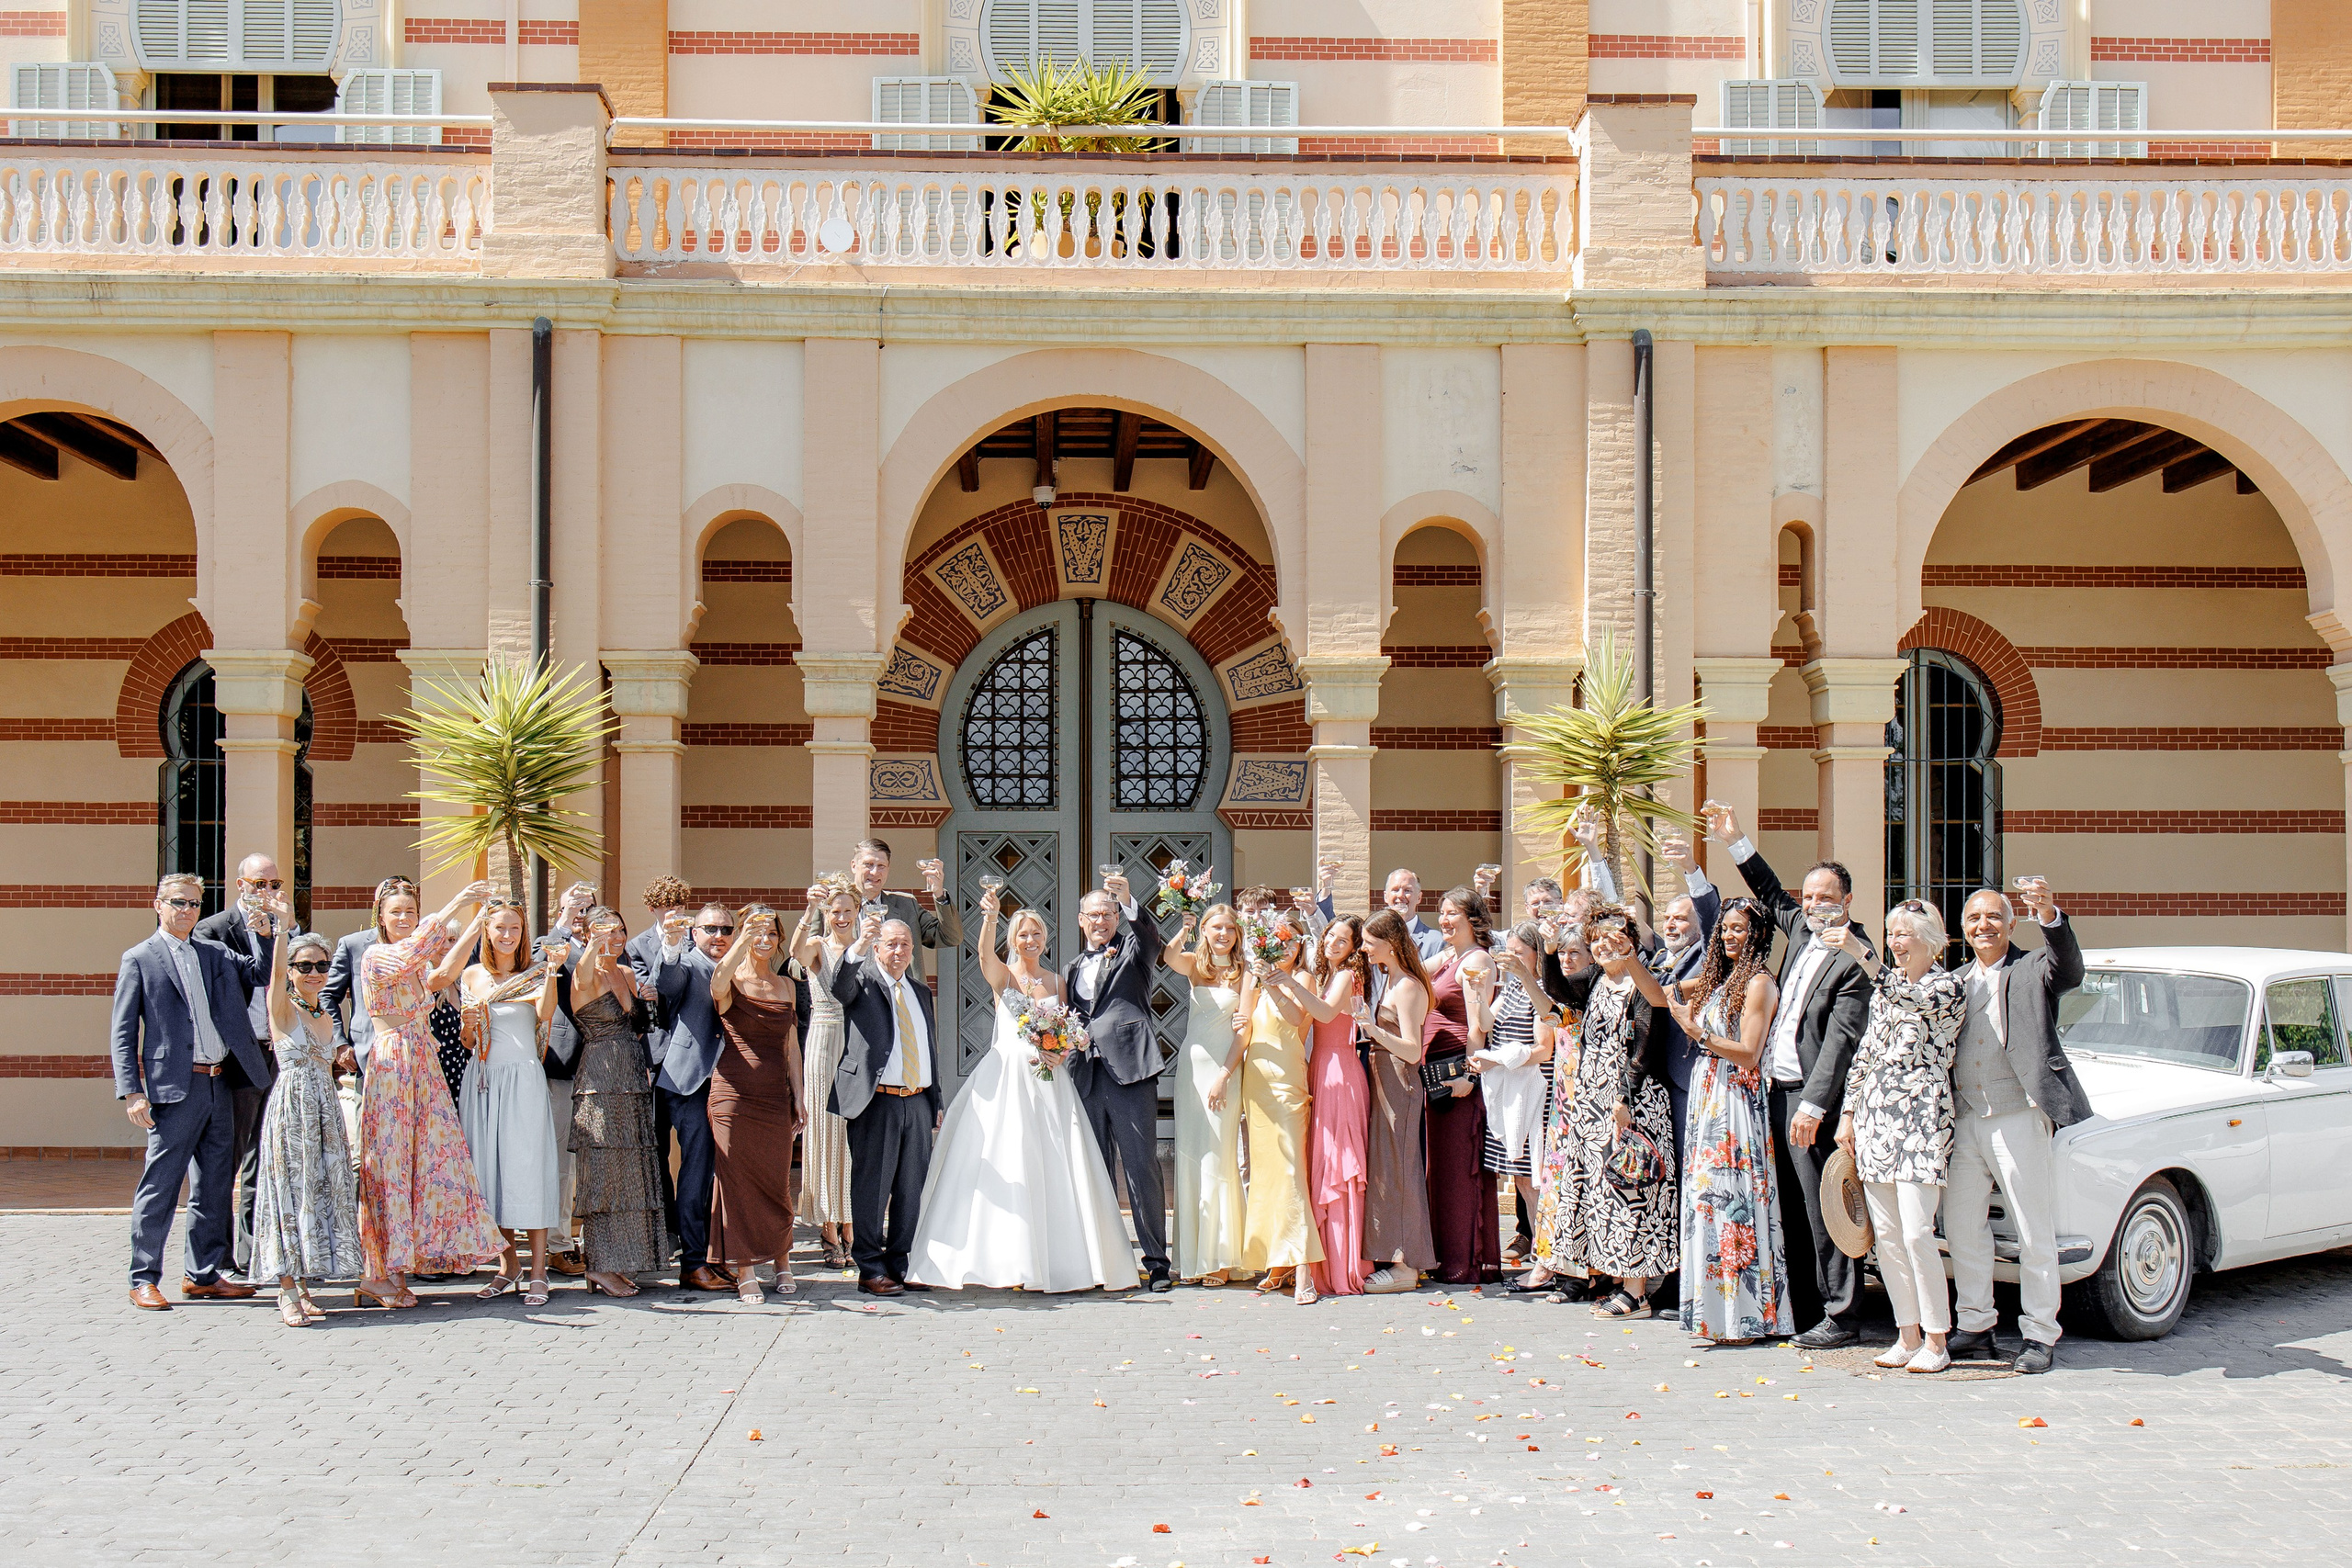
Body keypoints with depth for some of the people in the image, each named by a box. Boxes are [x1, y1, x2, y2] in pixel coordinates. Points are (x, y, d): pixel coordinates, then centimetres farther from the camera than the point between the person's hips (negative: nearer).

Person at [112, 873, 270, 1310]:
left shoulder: (216, 955, 16)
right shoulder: (140, 960, 2)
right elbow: (124, 1034, -2)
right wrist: (131, 1092, -10)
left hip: (219, 1085, 6)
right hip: (175, 1089, -6)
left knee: (215, 1185, 10)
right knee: (160, 1185, -3)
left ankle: (204, 1274, 19)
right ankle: (144, 1280, 6)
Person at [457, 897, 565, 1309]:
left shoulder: (534, 976, 3)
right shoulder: (472, 976, 10)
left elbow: (545, 1013, -18)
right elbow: (467, 1043, 13)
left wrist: (552, 973, -29)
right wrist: (468, 1025, -8)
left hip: (524, 1078, -3)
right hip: (482, 1078, 4)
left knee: (528, 1166, -6)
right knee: (488, 1167, 5)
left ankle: (538, 1270, -2)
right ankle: (508, 1264, 17)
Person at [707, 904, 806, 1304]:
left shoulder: (785, 984, 14)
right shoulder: (732, 981, -1)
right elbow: (718, 983, -28)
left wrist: (798, 1096, 12)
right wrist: (743, 942, -42)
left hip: (776, 1094, 4)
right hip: (735, 1090, -4)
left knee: (778, 1180, 7)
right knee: (737, 1177, -2)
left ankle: (781, 1260, 25)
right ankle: (744, 1273, 5)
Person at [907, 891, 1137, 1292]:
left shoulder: (1056, 982, 14)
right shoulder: (1003, 975, 3)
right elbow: (985, 951, -19)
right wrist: (990, 916, -38)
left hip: (1049, 1081, 3)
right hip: (1007, 1078, -3)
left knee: (1055, 1166, 0)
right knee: (1007, 1165, -7)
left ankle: (1057, 1258, 7)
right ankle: (1012, 1260, -1)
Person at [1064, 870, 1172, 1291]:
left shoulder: (1132, 952, 9)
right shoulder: (1073, 969, 23)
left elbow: (1150, 936, -13)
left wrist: (1128, 901, -29)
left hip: (1129, 1069, -5)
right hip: (1087, 1078, 5)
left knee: (1142, 1168, -7)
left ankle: (1156, 1261, -3)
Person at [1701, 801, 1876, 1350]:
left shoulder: (1855, 958, -13)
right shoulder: (1802, 928, 11)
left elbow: (1841, 1039, -18)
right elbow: (1771, 893, 31)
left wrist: (1812, 1105, -23)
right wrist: (1735, 842, 27)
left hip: (1811, 1095, -8)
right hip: (1777, 1087, 8)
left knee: (1823, 1208, -4)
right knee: (1791, 1205, 11)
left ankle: (1841, 1318, 3)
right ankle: (1802, 1307, 17)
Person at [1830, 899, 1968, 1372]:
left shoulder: (1951, 986, -3)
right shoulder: (1883, 986, 16)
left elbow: (1910, 999, -25)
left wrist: (1861, 954, -36)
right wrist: (1848, 1112, 13)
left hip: (1921, 1114, -6)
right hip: (1875, 1115, 6)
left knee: (1916, 1231, -11)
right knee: (1886, 1234, 5)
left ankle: (1936, 1342, -2)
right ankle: (1907, 1336, 13)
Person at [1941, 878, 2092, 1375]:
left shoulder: (2032, 970, -1)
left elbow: (2070, 970, -24)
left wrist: (2049, 915, -39)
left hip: (2018, 1118, -6)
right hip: (1964, 1121, 6)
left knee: (2035, 1234, 0)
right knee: (1961, 1227, 10)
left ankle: (2040, 1336, 8)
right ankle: (1975, 1328, 22)